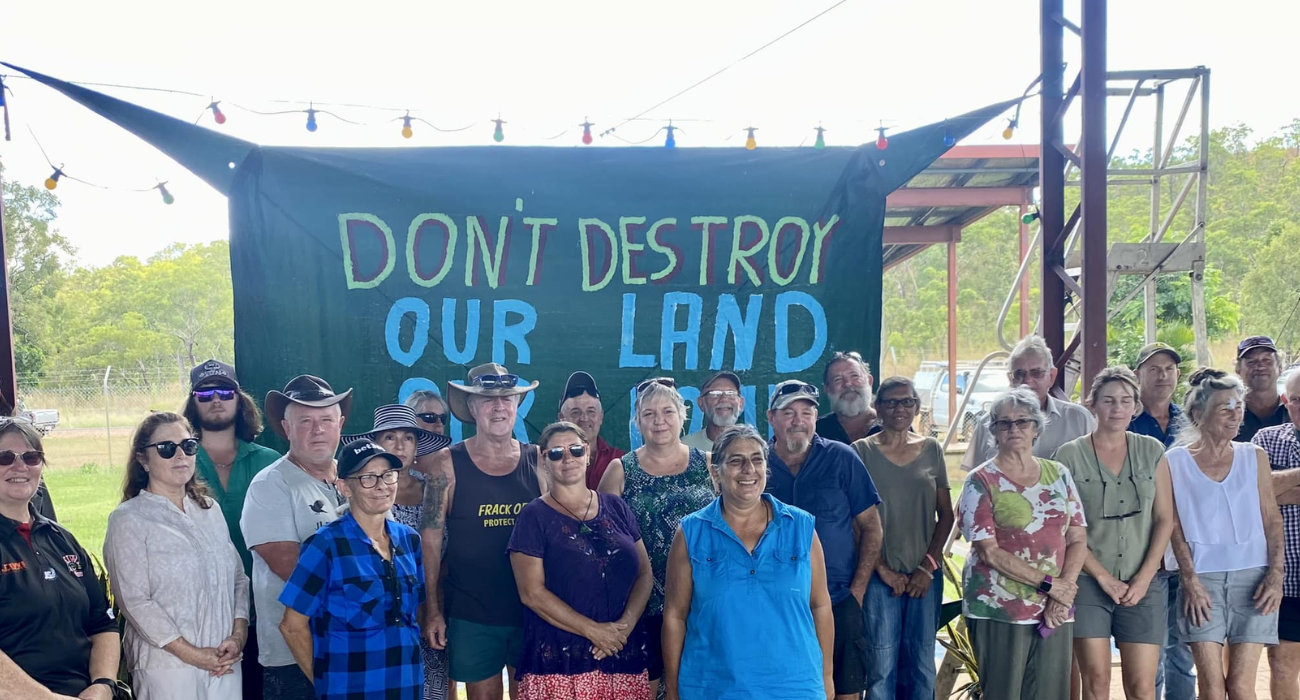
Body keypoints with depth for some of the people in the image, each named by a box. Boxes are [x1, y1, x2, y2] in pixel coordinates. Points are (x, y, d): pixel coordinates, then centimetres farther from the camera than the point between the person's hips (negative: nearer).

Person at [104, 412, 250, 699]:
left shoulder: (210, 508, 11)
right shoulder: (128, 519, -5)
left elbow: (238, 576, 9)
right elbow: (134, 600, -11)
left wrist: (238, 636, -5)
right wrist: (190, 653, -14)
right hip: (168, 667, -4)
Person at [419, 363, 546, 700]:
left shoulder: (537, 461, 1)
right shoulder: (448, 464, -5)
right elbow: (430, 540, -3)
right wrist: (432, 610, -6)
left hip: (533, 611, 2)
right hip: (472, 616, -1)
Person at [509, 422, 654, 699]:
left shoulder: (616, 508, 8)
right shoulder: (534, 517, -3)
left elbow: (644, 574, 7)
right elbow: (532, 593, -10)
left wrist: (626, 624, -9)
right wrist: (593, 630, -14)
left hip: (625, 654, 3)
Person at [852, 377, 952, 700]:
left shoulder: (931, 449, 8)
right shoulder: (862, 450, -1)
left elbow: (946, 513, 9)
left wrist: (929, 565, -1)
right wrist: (883, 569, -7)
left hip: (925, 575, 3)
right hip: (881, 576, -3)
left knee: (921, 665, 8)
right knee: (882, 666, -2)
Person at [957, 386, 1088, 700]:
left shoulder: (1058, 475, 10)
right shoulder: (980, 481, -3)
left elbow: (1078, 540, 6)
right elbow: (989, 552, -9)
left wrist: (1062, 596, -7)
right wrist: (1048, 584, -13)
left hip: (1055, 611, 4)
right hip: (999, 612, -4)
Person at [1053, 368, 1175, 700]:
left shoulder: (1152, 451, 6)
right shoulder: (1069, 455, -2)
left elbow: (1165, 519, 5)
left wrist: (1143, 578, -4)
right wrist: (1102, 576, -8)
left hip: (1143, 585, 2)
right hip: (1088, 582, -2)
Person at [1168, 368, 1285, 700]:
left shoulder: (1254, 456, 8)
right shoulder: (1175, 461, 1)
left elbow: (1272, 519, 7)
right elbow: (1174, 527, -1)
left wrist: (1275, 575, -3)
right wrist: (1190, 581, -8)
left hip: (1252, 578, 2)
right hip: (1202, 579, -2)